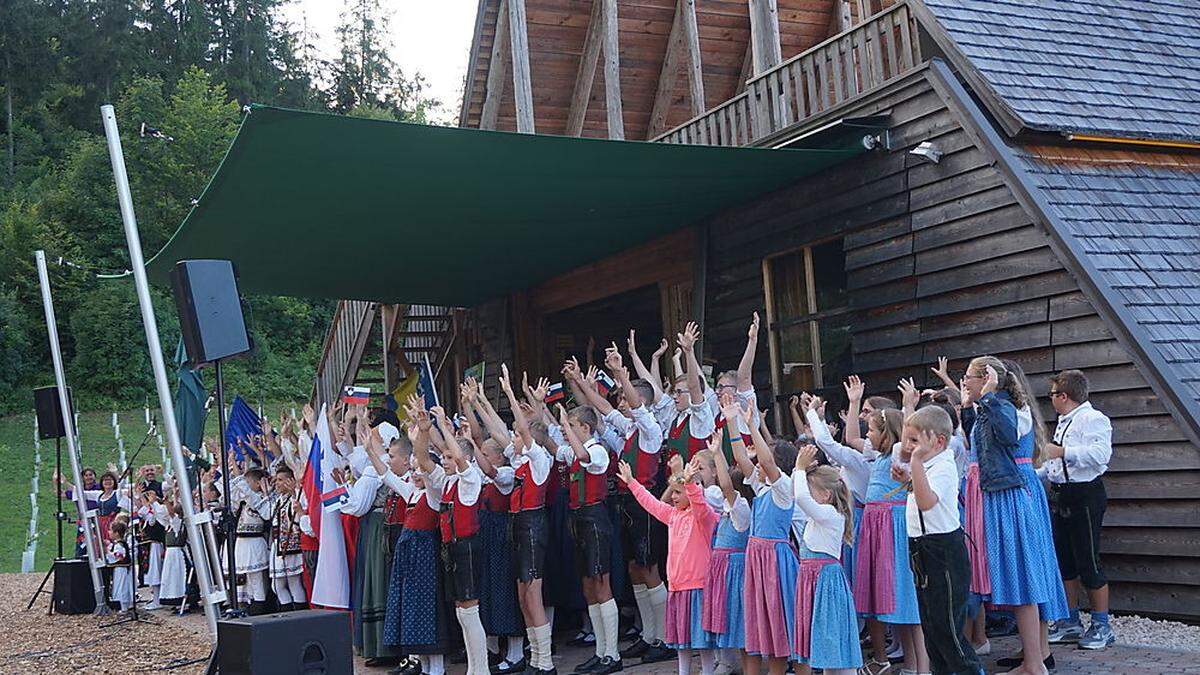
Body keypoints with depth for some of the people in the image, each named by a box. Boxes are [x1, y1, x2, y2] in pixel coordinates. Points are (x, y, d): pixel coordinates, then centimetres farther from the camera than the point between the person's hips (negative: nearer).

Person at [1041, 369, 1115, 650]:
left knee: (1088, 562, -4)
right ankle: (1071, 623, 21)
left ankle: (1101, 626, 7)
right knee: (1063, 561, 12)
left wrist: (1062, 452, -26)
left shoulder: (1093, 419, -13)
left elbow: (1101, 453, -28)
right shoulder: (1064, 422, 19)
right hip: (1060, 495, 10)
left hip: (1084, 495, -10)